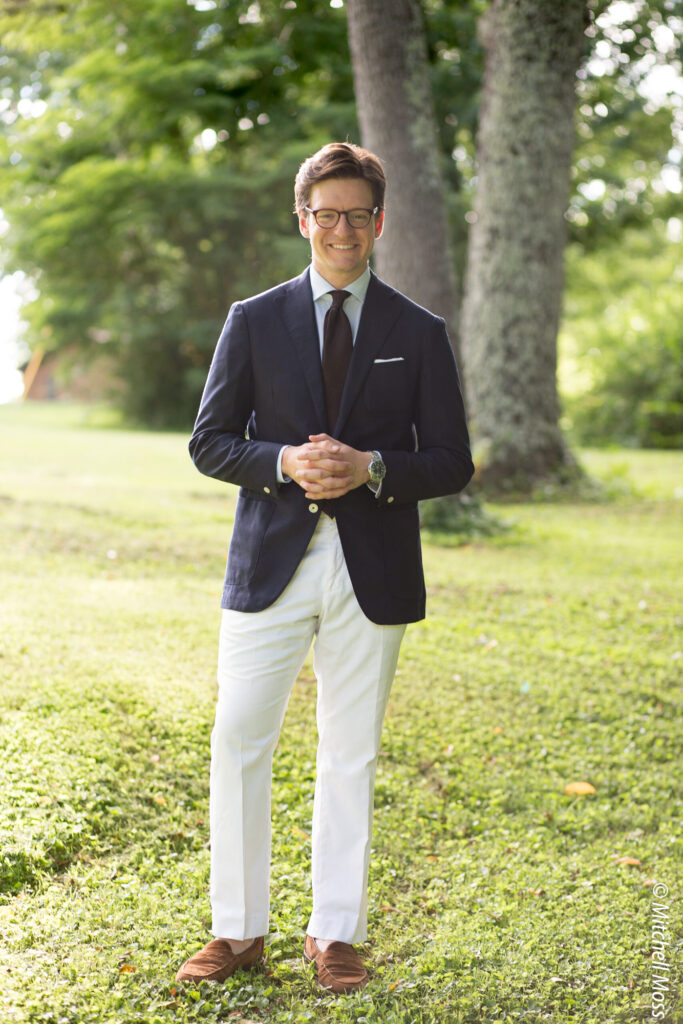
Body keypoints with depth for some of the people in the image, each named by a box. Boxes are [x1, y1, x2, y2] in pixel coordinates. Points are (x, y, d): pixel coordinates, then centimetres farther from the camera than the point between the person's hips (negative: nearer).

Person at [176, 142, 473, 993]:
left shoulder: (419, 334, 5)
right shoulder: (253, 322, 6)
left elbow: (451, 464, 3)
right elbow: (209, 443, 4)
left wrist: (369, 468, -15)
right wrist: (284, 463, -15)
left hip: (373, 570, 0)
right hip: (271, 562, 0)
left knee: (351, 754, 7)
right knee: (237, 743, 0)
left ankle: (335, 934, 21)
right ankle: (238, 930, 15)